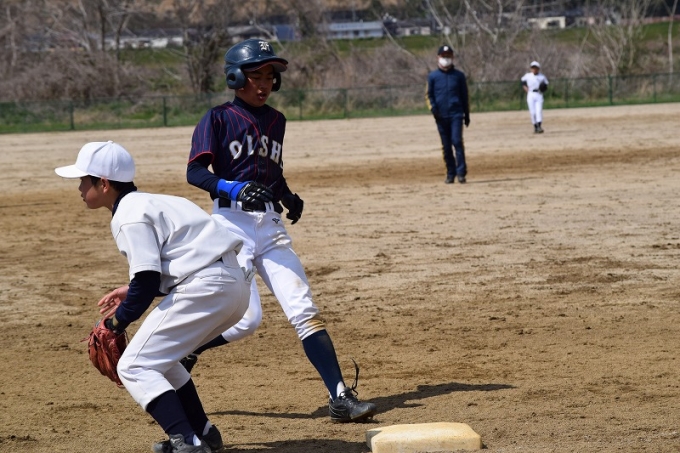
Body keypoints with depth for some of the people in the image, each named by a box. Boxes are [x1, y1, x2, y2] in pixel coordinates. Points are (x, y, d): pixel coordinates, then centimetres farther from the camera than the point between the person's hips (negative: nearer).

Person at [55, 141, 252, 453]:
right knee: (159, 356, 26)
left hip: (205, 288, -10)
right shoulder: (150, 203, 21)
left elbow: (147, 281, -14)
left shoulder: (129, 217, -8)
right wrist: (133, 292, 23)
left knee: (133, 367, -7)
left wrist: (117, 321, -2)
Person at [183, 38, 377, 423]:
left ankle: (341, 398, -10)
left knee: (304, 310, -5)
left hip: (272, 226, 5)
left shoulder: (276, 120, 16)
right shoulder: (219, 118, -2)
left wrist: (289, 197, 8)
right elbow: (195, 172, -11)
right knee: (247, 319, -15)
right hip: (233, 222, -5)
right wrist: (235, 188, -26)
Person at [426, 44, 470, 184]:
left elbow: (464, 96, 10)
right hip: (441, 116, 1)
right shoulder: (432, 76, 6)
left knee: (457, 141, -14)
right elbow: (429, 95, 8)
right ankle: (450, 174, 12)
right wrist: (433, 108, -11)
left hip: (456, 114, -1)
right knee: (446, 146, 5)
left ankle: (461, 172, -15)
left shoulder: (459, 75, 6)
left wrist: (467, 115, 9)